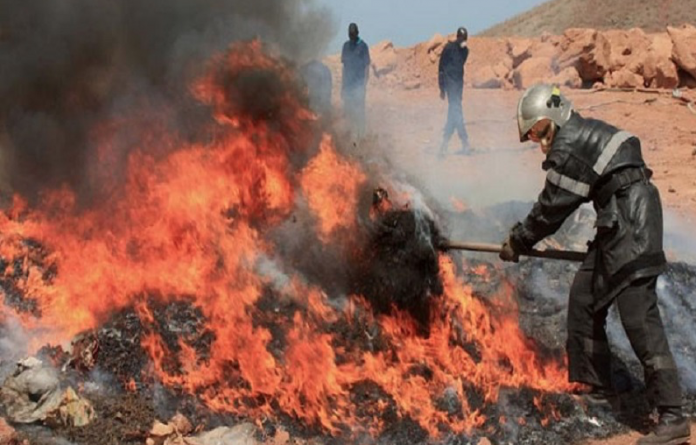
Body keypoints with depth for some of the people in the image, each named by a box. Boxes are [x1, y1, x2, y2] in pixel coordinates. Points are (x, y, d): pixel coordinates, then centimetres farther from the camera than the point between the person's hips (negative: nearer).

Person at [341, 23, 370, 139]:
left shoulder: (363, 46, -6)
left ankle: (360, 134, 4)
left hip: (359, 83, -5)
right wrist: (343, 83, 12)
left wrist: (365, 84, -12)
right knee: (347, 109, 7)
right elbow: (344, 64, 14)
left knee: (359, 110, -3)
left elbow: (367, 66, -6)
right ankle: (353, 132, 20)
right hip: (348, 82, 5)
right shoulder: (346, 46, 9)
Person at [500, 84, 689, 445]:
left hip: (632, 222, -11)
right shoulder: (582, 134, 20)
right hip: (620, 224, 11)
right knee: (584, 296, 18)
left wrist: (517, 242, 8)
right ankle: (597, 386, 30)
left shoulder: (568, 146, -10)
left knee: (638, 316, -15)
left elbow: (552, 206, -4)